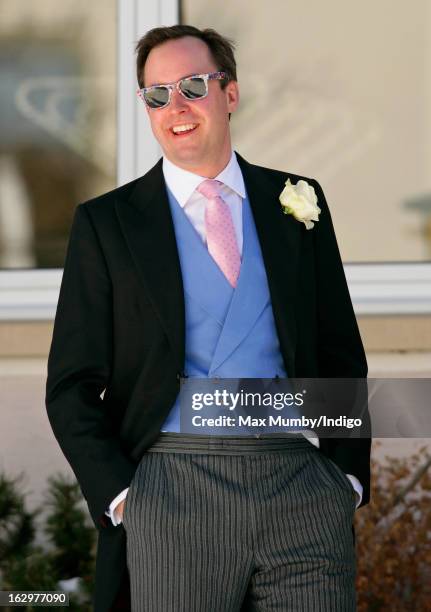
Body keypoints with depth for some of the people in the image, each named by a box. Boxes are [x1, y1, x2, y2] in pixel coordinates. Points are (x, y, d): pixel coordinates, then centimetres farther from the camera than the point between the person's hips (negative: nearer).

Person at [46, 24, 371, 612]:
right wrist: (119, 496, -7)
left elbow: (342, 354, 16)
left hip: (300, 488, 2)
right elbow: (72, 387, 5)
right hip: (172, 491, -1)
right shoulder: (106, 222, 7)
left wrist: (347, 476, 6)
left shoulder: (295, 200, 13)